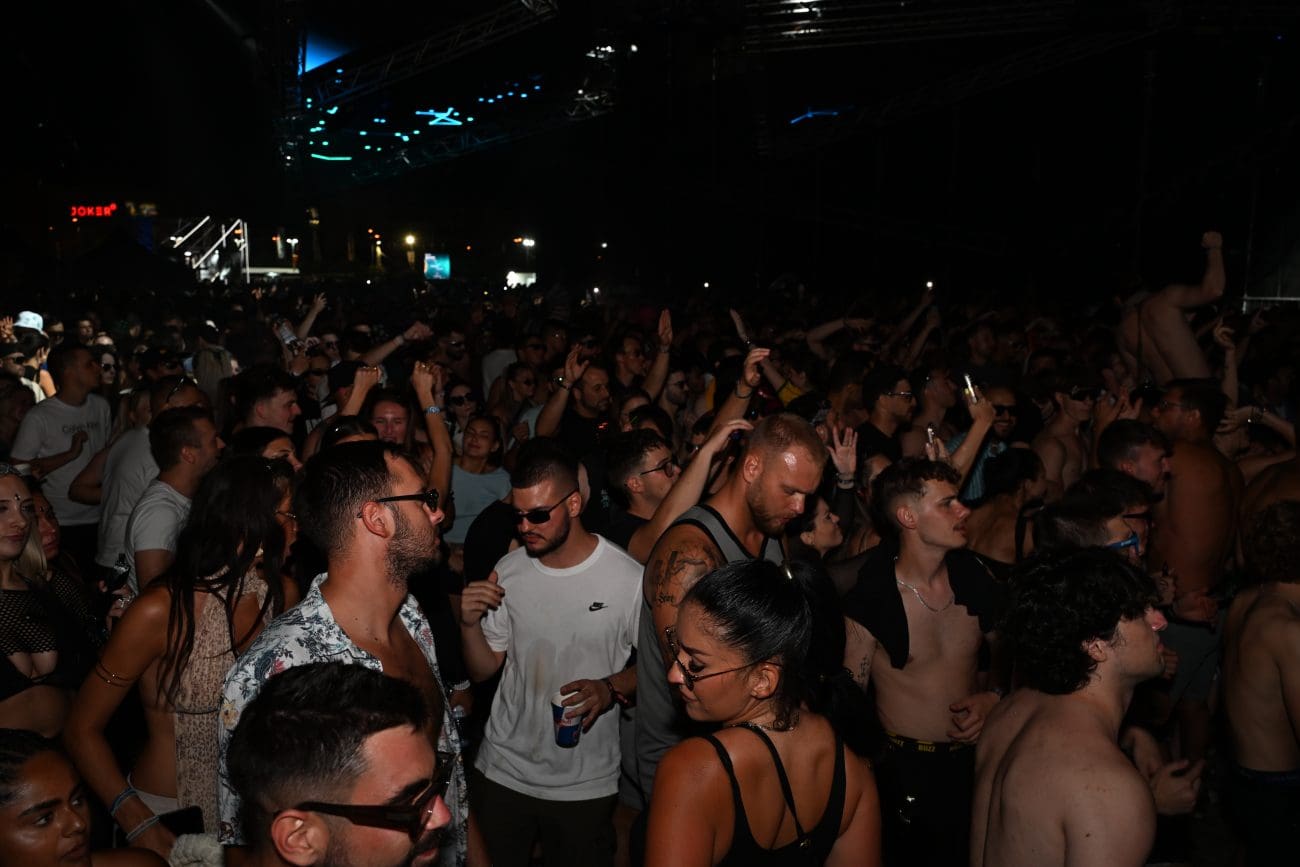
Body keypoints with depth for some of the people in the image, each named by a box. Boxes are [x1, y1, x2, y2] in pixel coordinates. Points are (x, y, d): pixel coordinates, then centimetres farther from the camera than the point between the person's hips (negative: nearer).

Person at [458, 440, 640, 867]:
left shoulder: (629, 578, -16)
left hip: (584, 784, -3)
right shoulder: (507, 571, -3)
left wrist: (612, 688, -23)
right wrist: (470, 624, -16)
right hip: (501, 770, 3)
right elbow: (483, 670, 2)